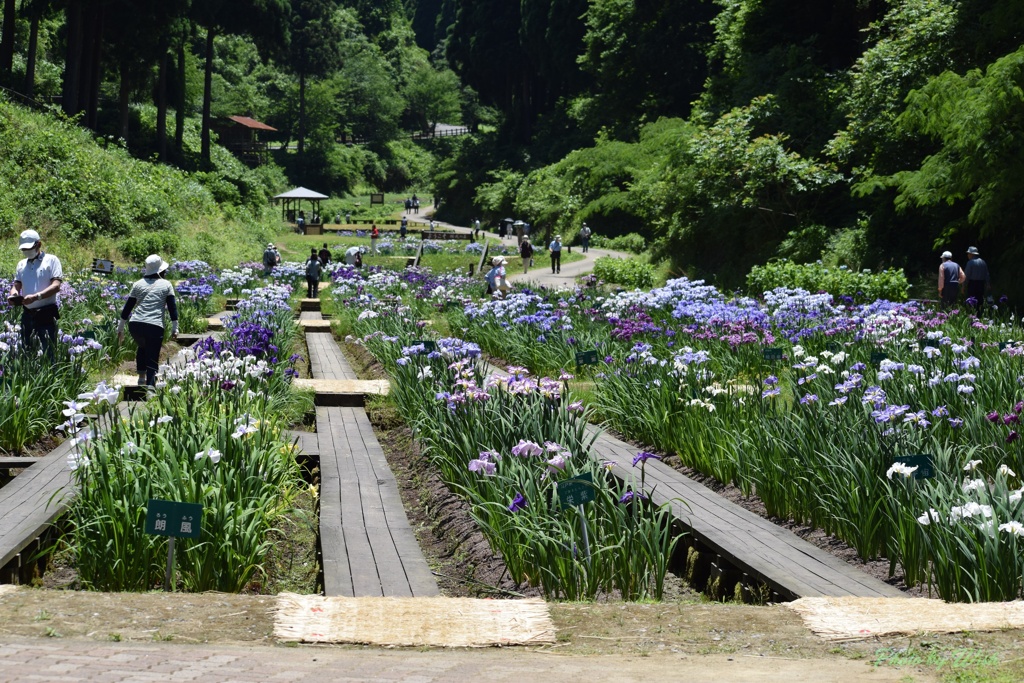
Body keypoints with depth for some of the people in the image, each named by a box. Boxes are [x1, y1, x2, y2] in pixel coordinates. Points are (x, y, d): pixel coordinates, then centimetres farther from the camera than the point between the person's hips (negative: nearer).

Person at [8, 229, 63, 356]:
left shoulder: (51, 260, -2)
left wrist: (36, 297, -27)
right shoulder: (21, 264, 16)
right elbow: (16, 285, 14)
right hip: (27, 315, 6)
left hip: (46, 315, -6)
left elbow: (56, 286, -12)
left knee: (48, 352, -9)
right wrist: (13, 294, -12)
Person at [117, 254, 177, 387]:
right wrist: (175, 328, 6)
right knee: (152, 359, 1)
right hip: (155, 326, -3)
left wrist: (120, 328, 19)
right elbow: (172, 308, 2)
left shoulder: (138, 284, 12)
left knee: (142, 347, 32)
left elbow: (127, 308, 13)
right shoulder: (166, 285, 7)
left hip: (135, 325, 3)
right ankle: (150, 384, -12)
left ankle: (141, 377, 30)